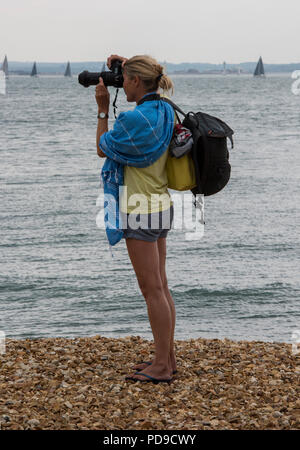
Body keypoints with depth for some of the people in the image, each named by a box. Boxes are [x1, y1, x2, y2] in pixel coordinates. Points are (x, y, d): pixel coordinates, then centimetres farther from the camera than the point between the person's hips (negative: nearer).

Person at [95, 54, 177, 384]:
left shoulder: (134, 119, -19)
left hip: (141, 210, -9)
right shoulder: (163, 111, 7)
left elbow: (103, 149, -5)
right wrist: (125, 66, 19)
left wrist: (102, 109, 2)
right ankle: (167, 357, 20)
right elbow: (148, 88, 32)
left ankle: (162, 366, 1)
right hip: (161, 207, 9)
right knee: (160, 287, 14)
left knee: (152, 289, -4)